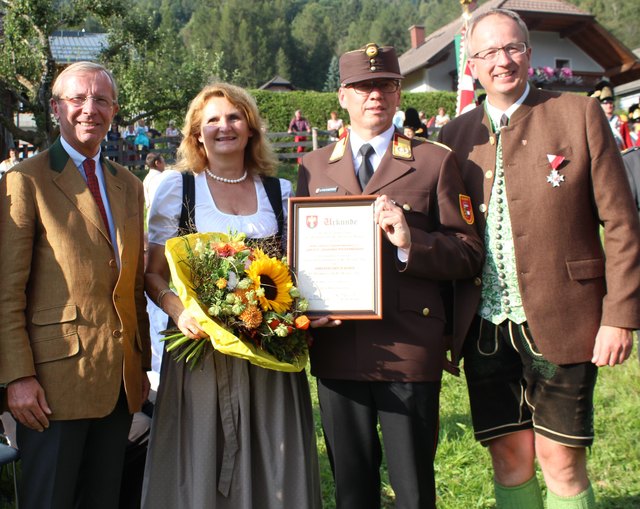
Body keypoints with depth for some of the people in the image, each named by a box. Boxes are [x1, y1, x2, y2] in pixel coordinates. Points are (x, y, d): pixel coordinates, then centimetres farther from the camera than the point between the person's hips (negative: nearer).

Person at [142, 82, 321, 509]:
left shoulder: (280, 191, 10)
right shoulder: (177, 187, 4)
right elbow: (154, 273, 3)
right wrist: (179, 310, -16)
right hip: (201, 345, -2)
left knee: (273, 463, 7)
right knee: (202, 464, 3)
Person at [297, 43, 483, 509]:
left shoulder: (435, 161, 3)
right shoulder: (314, 167, 12)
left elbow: (469, 255, -1)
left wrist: (410, 240, -18)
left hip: (410, 348, -2)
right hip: (337, 348, 3)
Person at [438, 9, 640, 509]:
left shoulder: (580, 115, -1)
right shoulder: (456, 134, 8)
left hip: (561, 322, -2)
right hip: (485, 328, 3)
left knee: (561, 460, 4)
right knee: (510, 459, 10)